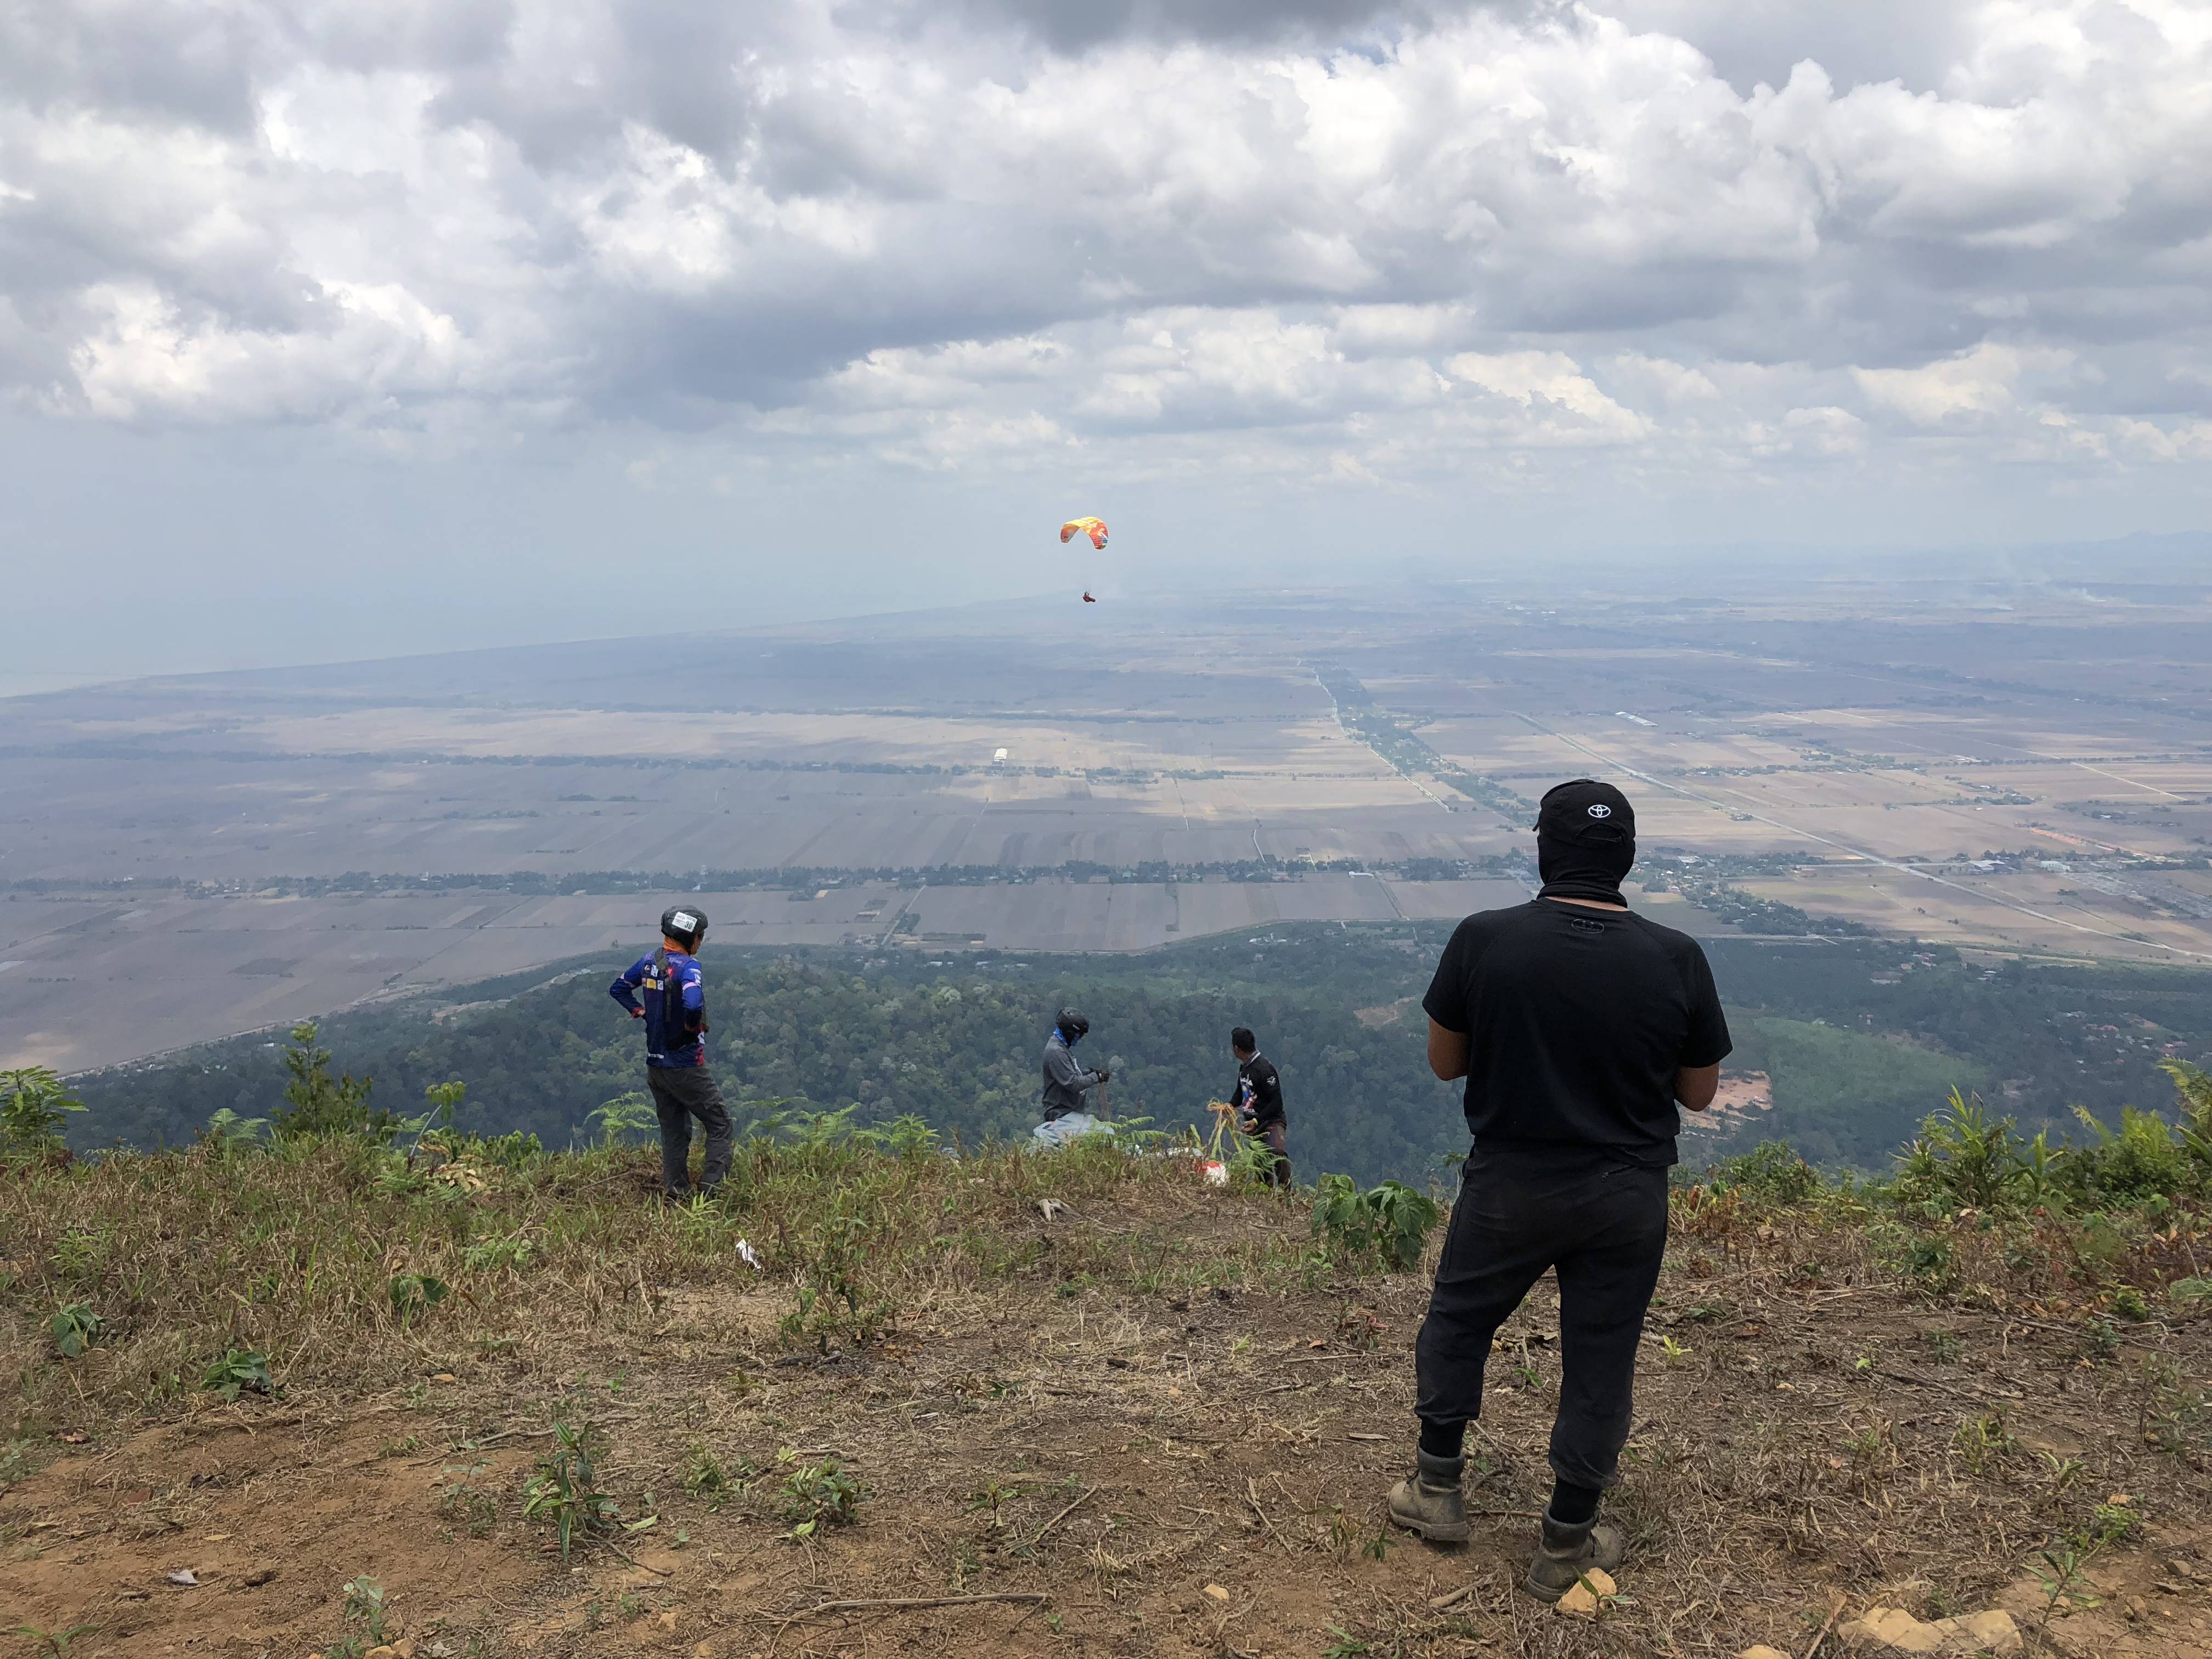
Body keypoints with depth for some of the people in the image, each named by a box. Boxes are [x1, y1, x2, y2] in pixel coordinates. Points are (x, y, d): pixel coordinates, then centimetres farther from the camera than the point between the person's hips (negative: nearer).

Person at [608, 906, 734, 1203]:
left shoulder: (649, 961, 5)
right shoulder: (687, 967, -19)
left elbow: (618, 988, 20)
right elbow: (693, 1004, -38)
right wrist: (692, 1026, -17)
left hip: (655, 1065, 8)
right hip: (685, 1066, -7)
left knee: (673, 1133, 16)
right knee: (719, 1125, 5)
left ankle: (674, 1196, 17)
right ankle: (710, 1189, -3)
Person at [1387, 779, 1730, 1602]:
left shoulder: (1483, 941, -15)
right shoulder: (1678, 960, -11)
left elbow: (1443, 1061, -2)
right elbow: (1700, 1093, 1)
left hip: (1509, 1186, -1)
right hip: (1627, 1198, 1)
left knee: (1457, 1320, 23)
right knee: (1600, 1362, 14)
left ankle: (1437, 1491, 34)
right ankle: (1565, 1547, 27)